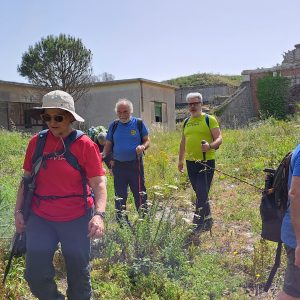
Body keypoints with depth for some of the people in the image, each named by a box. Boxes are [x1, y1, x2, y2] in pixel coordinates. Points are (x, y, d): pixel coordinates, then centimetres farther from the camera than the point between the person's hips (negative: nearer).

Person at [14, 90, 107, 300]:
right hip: (40, 218, 3)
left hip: (77, 219, -2)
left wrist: (99, 214, -26)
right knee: (36, 274, 7)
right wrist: (18, 211, 5)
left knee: (79, 274, 12)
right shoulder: (36, 142, 1)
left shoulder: (85, 145, -9)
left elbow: (98, 183, -13)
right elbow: (27, 179, 10)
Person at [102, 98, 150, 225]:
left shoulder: (138, 123, 0)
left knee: (140, 194, 1)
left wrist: (142, 147, -20)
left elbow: (147, 141, 2)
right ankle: (122, 223, 24)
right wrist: (103, 155, -7)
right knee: (119, 196, 11)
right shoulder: (114, 126, 7)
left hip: (135, 164, -3)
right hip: (118, 165, 3)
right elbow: (108, 144, 11)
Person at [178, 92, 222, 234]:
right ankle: (207, 220, 30)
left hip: (206, 162, -6)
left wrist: (210, 146, -30)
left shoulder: (209, 119, -3)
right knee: (200, 194, 15)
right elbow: (183, 142, 22)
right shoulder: (186, 122, 15)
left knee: (202, 194, -7)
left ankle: (199, 223, 2)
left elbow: (219, 138, -10)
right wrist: (180, 160, 20)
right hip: (191, 162, 6)